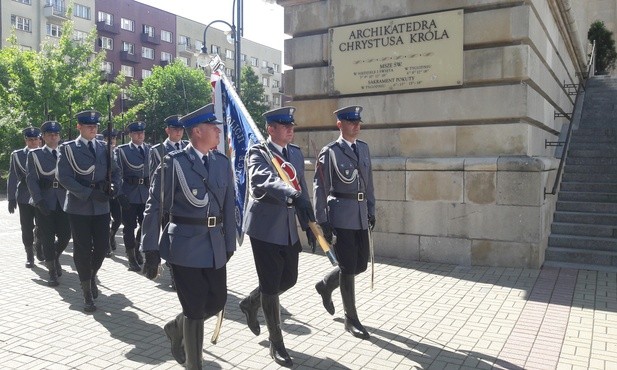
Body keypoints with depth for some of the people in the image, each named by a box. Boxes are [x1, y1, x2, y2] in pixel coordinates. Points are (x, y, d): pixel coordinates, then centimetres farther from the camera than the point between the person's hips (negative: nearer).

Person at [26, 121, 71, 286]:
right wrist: (39, 201, -15)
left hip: (63, 201, 3)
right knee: (48, 237, 2)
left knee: (65, 235, 0)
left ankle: (55, 257, 31)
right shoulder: (35, 154, 4)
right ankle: (52, 272, 15)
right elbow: (31, 179, -4)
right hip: (44, 202, -2)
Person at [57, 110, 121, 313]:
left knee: (102, 245, 4)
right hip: (79, 206, -3)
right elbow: (63, 176, -10)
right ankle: (87, 294, 16)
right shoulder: (68, 148, -1)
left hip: (101, 205, 3)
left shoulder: (104, 147, 9)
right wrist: (89, 193, -19)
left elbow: (115, 170, 13)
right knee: (83, 249, 3)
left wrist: (114, 187, -9)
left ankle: (92, 275, 35)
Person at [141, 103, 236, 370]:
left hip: (215, 245, 6)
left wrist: (229, 244, 11)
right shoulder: (174, 162, -9)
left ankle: (177, 328, 41)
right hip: (186, 245, -6)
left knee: (217, 301, 12)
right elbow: (154, 207, -8)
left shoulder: (223, 162, 8)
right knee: (195, 308, 2)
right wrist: (151, 250, -11)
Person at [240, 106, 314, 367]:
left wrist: (309, 222, 13)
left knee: (289, 279, 15)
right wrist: (293, 196, -51)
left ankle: (250, 304, 42)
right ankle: (276, 343, 18)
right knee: (271, 285, 2)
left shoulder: (296, 153, 10)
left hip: (289, 227, 7)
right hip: (265, 227, -7)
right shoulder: (257, 152, -13)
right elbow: (263, 180, -34)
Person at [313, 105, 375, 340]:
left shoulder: (364, 148, 12)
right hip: (340, 216, -7)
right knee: (348, 267, -1)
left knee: (361, 264, 11)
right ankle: (351, 320, 14)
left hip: (361, 215, 7)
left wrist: (371, 210, 15)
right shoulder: (330, 152, -7)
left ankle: (325, 286, 37)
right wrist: (322, 221, -12)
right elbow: (319, 188, -9)